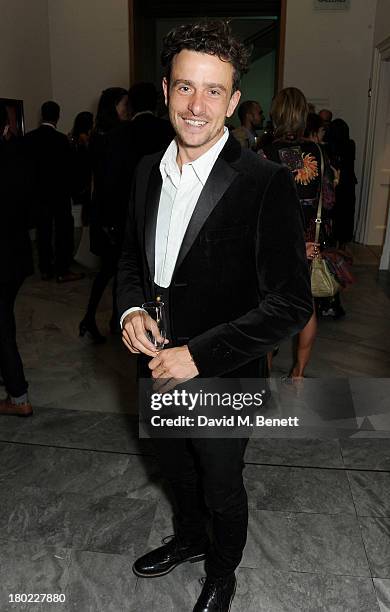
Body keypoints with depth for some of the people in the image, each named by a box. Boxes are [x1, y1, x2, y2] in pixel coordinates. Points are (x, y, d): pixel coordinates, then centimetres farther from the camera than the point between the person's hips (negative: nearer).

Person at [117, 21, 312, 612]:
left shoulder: (267, 184, -22)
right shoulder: (148, 170, -2)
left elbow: (291, 303, -21)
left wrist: (198, 355, -24)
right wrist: (131, 308, -10)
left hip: (223, 381, -5)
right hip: (158, 365, 6)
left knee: (221, 488, 20)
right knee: (176, 470, 29)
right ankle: (189, 540, 61)